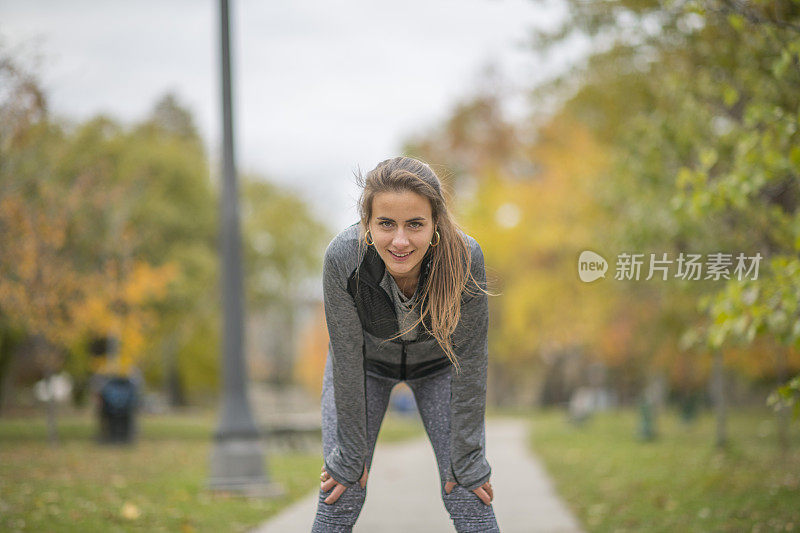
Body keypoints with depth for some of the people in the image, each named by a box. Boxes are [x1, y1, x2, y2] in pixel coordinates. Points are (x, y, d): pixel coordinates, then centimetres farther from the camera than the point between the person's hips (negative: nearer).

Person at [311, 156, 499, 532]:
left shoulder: (464, 259, -36)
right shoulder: (343, 258, -36)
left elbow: (469, 364, -25)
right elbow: (347, 363, -25)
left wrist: (466, 461, -18)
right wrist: (350, 456, -16)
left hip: (438, 363, 0)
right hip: (367, 360, 0)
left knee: (468, 496, -8)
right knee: (338, 500, -8)